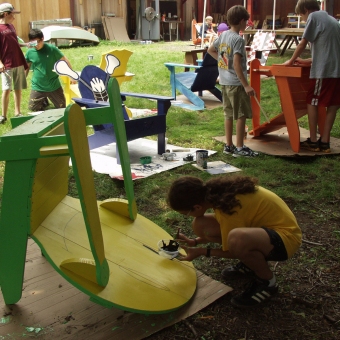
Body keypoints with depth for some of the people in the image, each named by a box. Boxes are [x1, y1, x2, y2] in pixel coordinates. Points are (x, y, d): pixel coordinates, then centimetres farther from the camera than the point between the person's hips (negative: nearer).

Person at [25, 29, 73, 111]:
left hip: (54, 86, -1)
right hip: (37, 87, 2)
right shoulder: (30, 52, -4)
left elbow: (65, 61, -3)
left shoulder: (52, 49, -11)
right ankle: (44, 102, 32)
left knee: (62, 107, 7)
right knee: (33, 107, 5)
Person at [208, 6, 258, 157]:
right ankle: (239, 148, 3)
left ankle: (228, 145, 20)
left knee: (229, 114, 14)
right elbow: (236, 64, -23)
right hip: (236, 83, -8)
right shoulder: (238, 39, -16)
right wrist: (246, 85, -22)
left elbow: (210, 50, 21)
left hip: (224, 82, 8)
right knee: (241, 115, -1)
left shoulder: (223, 35, 8)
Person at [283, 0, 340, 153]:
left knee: (312, 103, 3)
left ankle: (313, 141, 7)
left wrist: (291, 61, 13)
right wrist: (307, 61, 27)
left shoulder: (314, 16, -1)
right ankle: (324, 142, 11)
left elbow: (303, 43, -1)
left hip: (322, 71, -8)